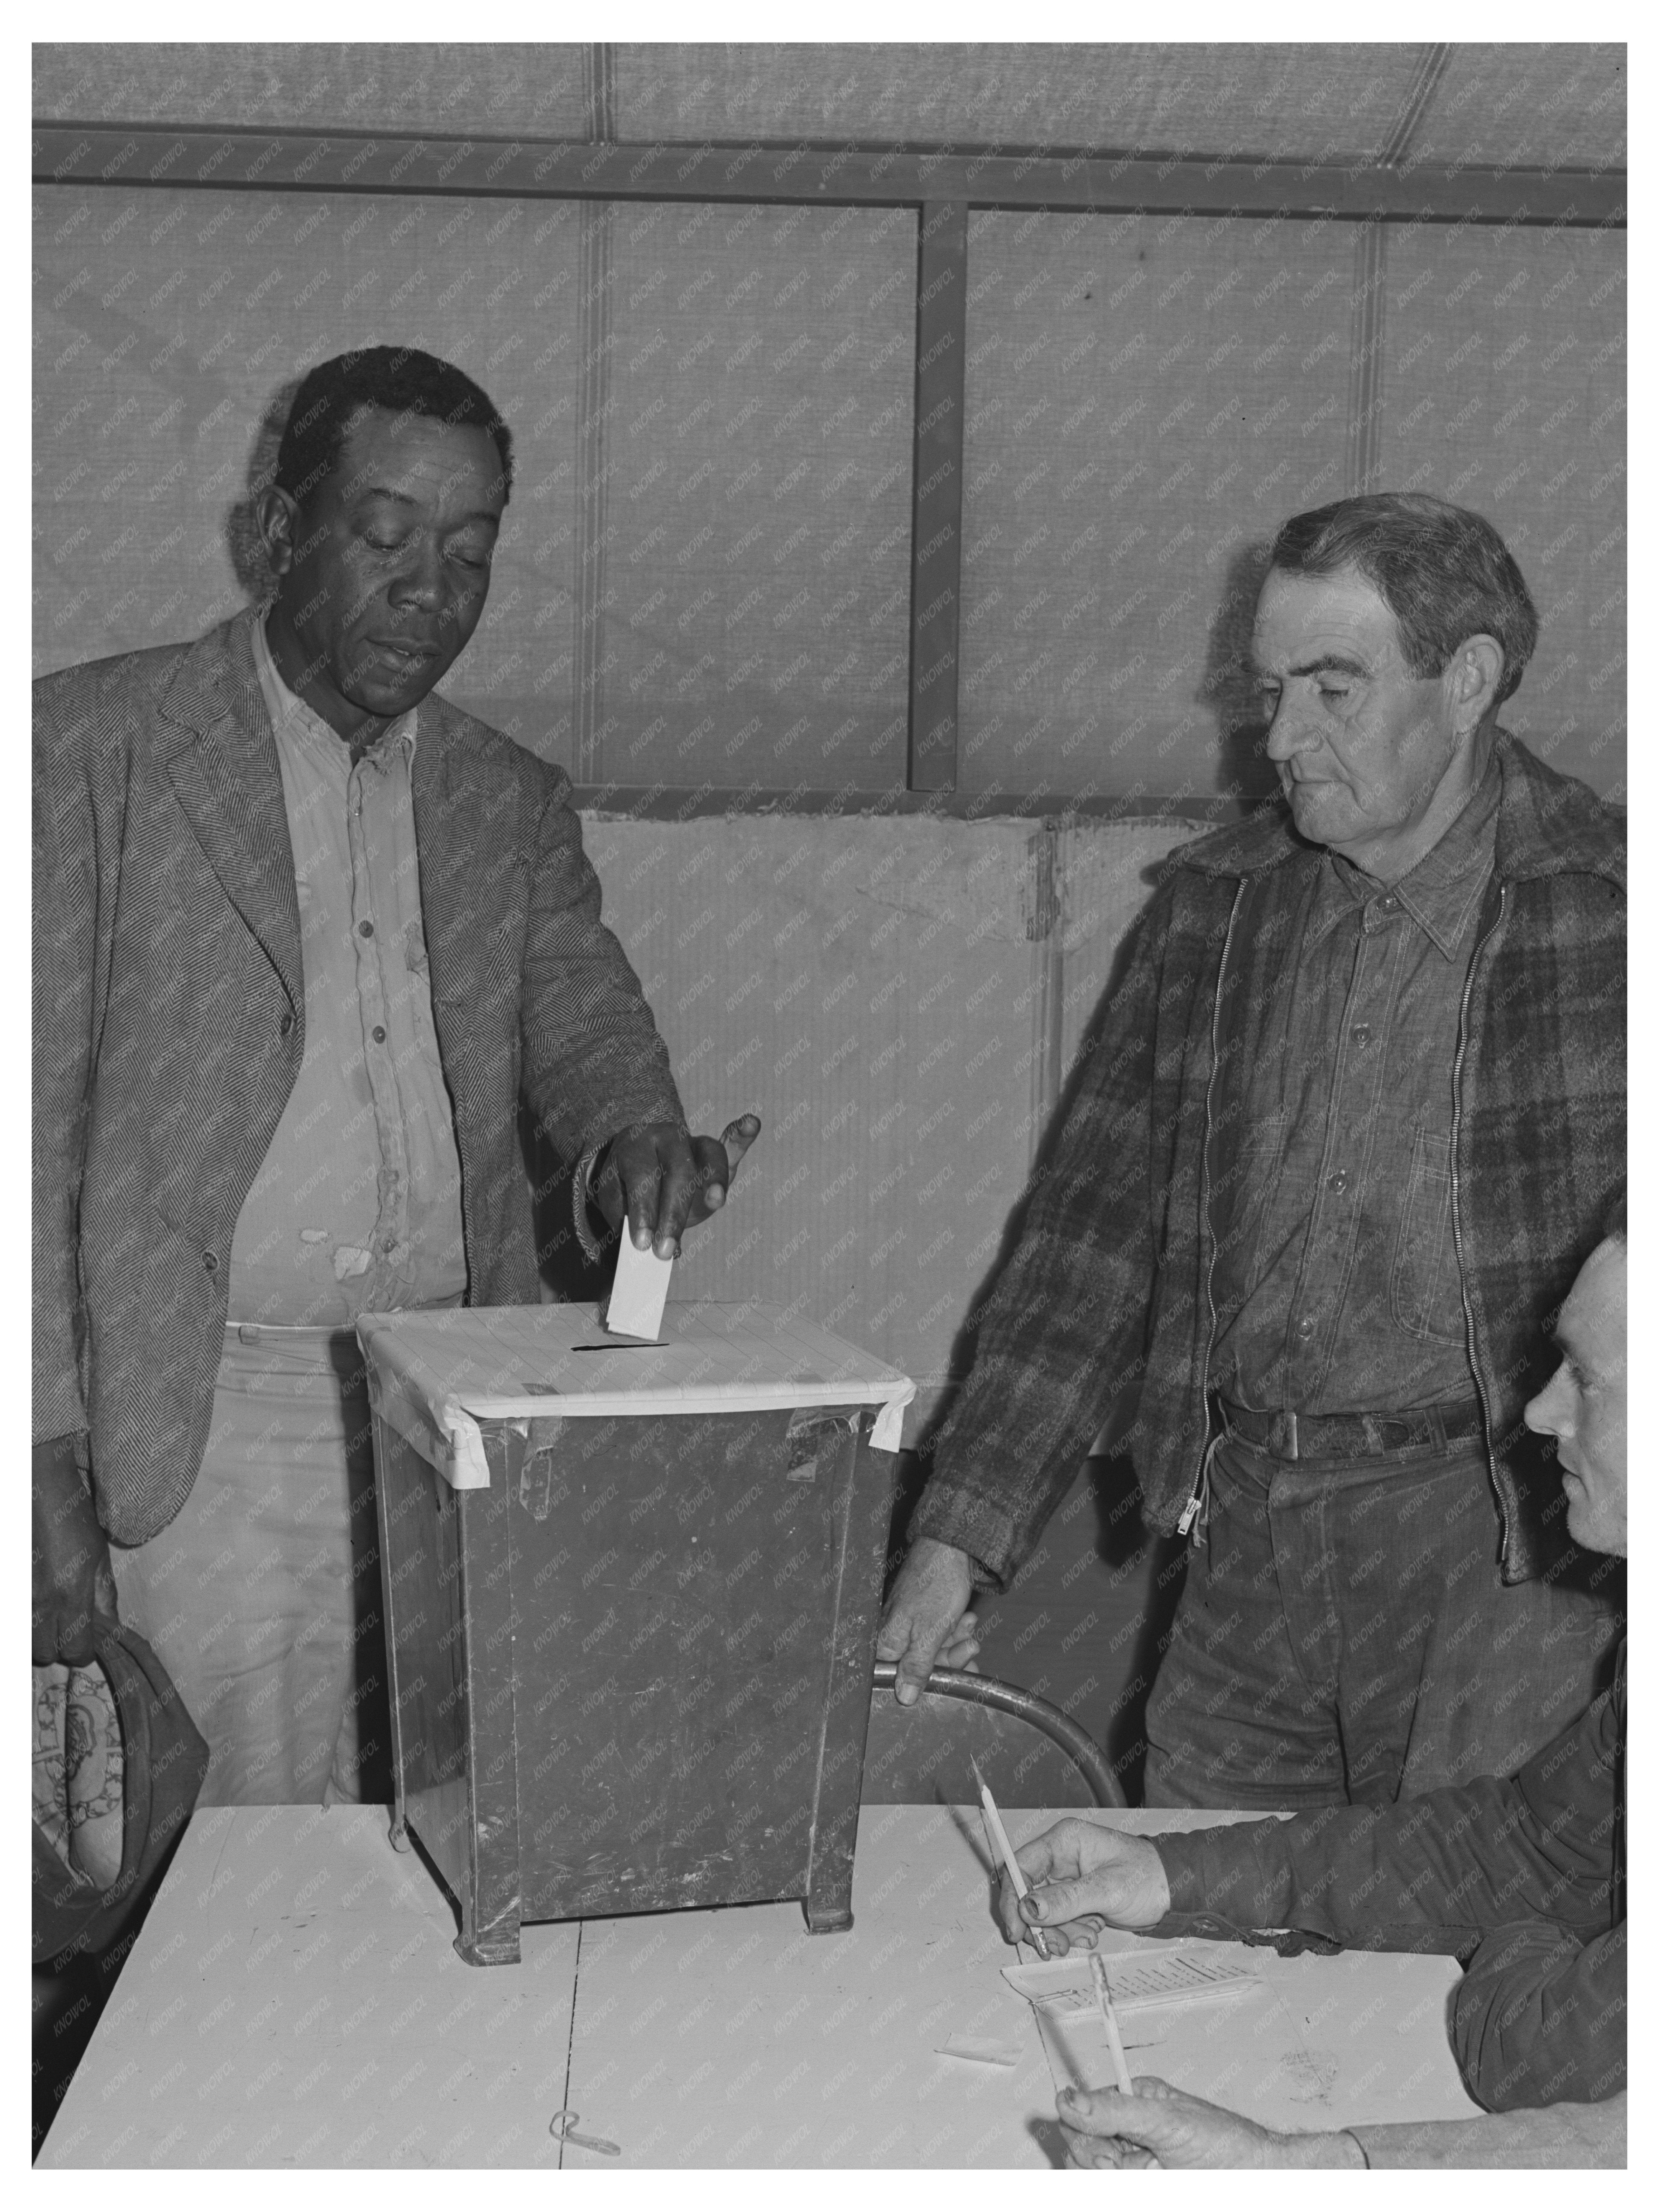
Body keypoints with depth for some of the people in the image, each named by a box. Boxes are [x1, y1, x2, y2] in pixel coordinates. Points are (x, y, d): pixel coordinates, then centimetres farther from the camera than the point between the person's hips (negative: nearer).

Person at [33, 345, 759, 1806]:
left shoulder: (513, 803, 14)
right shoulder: (93, 744, 0)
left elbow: (586, 1030, 6)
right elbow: (36, 1111, -3)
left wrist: (638, 1144, -19)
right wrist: (49, 1458, -10)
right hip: (203, 1430, -3)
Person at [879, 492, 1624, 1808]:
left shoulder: (1602, 905, -6)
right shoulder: (1211, 908, 8)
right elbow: (1099, 1222, 6)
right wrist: (962, 1537, 0)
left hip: (1507, 1555, -4)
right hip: (1245, 1544, 4)